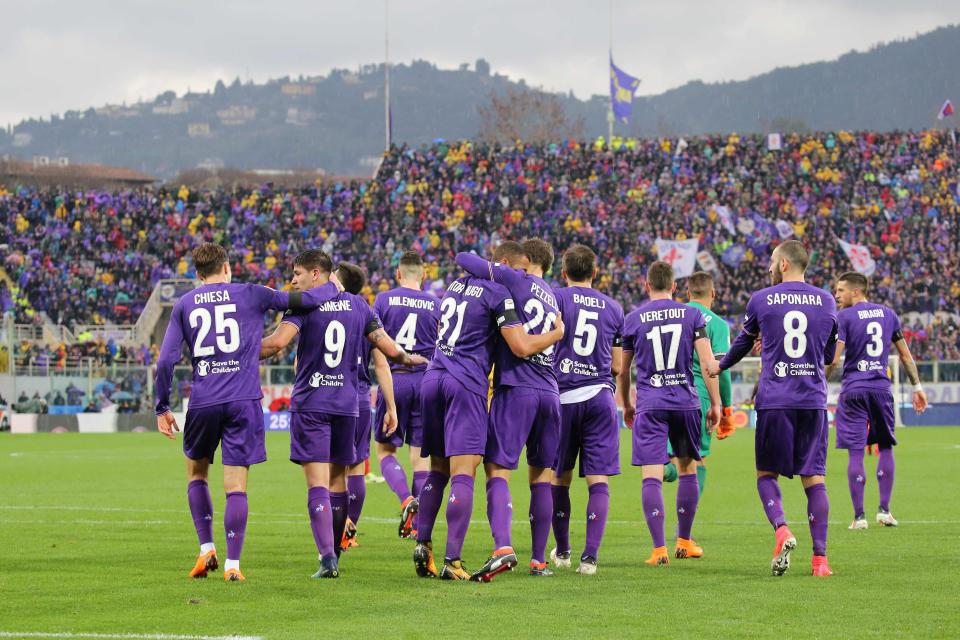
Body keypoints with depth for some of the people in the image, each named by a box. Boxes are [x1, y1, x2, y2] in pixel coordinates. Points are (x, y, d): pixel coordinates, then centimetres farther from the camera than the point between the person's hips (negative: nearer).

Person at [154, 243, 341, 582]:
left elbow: (166, 361, 3)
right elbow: (305, 299, 3)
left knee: (196, 472, 22)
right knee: (236, 485, 0)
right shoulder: (250, 295, 4)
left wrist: (162, 408, 11)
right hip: (243, 401, -1)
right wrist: (333, 286, 24)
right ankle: (232, 564, -3)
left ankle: (206, 549, 13)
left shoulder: (183, 305, 9)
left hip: (202, 402, 1)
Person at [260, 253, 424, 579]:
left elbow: (276, 343, -20)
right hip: (347, 402, 5)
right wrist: (414, 359, 30)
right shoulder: (358, 305, 9)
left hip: (310, 404, -5)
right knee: (338, 482, 15)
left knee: (317, 484, -8)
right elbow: (390, 350, 9)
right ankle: (335, 554, 21)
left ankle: (327, 557, -20)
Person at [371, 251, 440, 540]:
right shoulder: (436, 305, 4)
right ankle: (416, 523, 5)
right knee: (420, 455, 6)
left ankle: (407, 500, -17)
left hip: (393, 379, -2)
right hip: (425, 381, 2)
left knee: (385, 449, 7)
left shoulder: (384, 300, 0)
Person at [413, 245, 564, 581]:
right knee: (463, 474, -10)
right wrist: (558, 333, 5)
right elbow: (522, 348, -10)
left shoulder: (457, 284, 18)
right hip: (466, 383, -7)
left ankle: (422, 544, 7)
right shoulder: (498, 293, -5)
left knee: (438, 470, 16)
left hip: (432, 377, 7)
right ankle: (452, 561, -16)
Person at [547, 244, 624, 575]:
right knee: (598, 481, -1)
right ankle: (590, 554, -11)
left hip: (563, 397, -1)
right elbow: (617, 367, 12)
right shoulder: (614, 308, 11)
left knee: (559, 478, 13)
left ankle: (561, 551, 23)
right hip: (600, 397, 2)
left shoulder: (557, 298, 0)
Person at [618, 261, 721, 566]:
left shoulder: (632, 319, 5)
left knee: (651, 477, -5)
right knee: (688, 470, 17)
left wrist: (626, 406, 26)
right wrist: (715, 404, 5)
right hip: (686, 402, 1)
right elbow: (708, 363, -2)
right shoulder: (692, 315, 4)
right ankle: (684, 541, 23)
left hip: (649, 405, -1)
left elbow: (623, 371, 11)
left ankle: (659, 549, -14)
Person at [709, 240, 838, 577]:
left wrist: (720, 366, 36)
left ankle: (782, 530, -16)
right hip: (814, 400, 2)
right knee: (814, 478, 5)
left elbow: (744, 343, 16)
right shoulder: (826, 301, 7)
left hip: (774, 400, -2)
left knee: (766, 473, 10)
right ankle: (820, 557, -1)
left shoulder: (761, 300, 0)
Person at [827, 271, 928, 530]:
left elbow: (833, 360, -12)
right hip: (882, 388, 4)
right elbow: (905, 355, 14)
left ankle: (859, 516, -1)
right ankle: (884, 510, 11)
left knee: (855, 452, -1)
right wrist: (917, 386, 20)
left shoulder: (844, 317, -5)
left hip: (853, 391, -4)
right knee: (885, 447, 16)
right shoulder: (888, 314, 11)